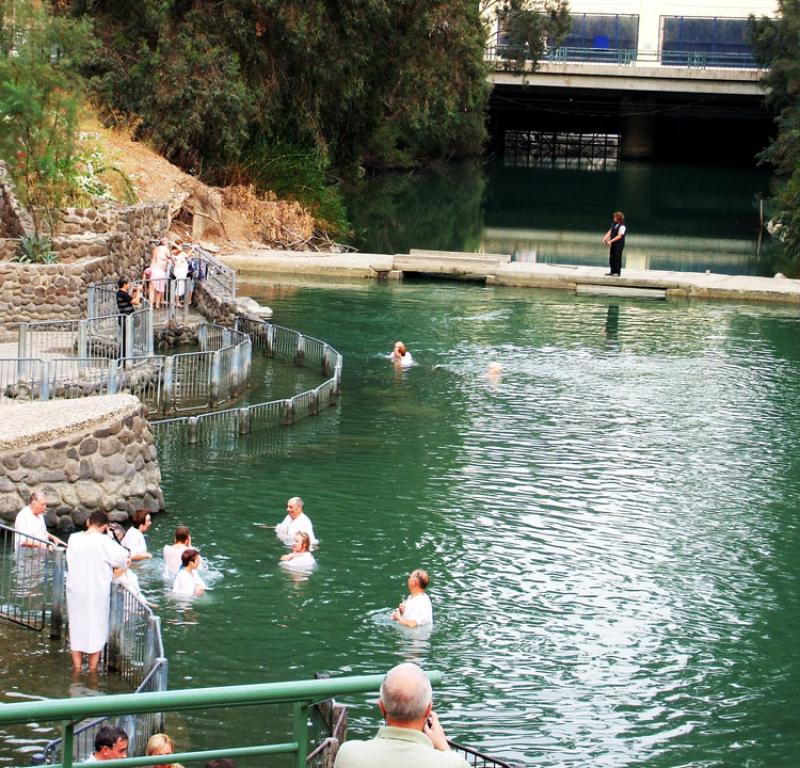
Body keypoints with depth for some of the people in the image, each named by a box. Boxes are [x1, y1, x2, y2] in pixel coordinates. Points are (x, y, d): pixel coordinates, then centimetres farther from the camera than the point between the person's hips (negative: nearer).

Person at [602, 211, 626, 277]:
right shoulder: (614, 224, 8)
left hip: (619, 244, -8)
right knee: (611, 257, 12)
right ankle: (612, 271, 22)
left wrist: (611, 241, -22)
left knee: (617, 258, -3)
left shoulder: (622, 226, -16)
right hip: (613, 244, 8)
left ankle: (617, 272, 4)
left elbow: (619, 236, -20)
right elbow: (610, 231, 7)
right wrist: (605, 237, -10)